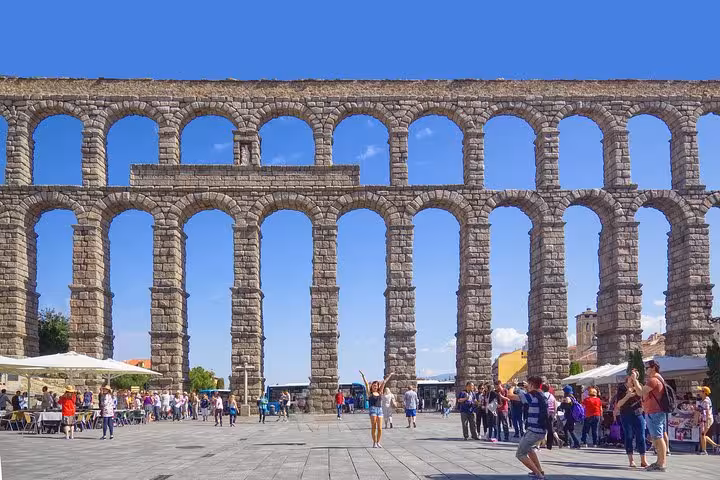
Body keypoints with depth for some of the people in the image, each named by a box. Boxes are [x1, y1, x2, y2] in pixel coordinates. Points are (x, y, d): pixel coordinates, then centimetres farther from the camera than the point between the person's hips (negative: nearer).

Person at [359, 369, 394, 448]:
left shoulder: (379, 392, 15)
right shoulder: (370, 393, 6)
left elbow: (383, 383, 18)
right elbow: (366, 384, -2)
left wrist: (389, 376, 22)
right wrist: (363, 376, -10)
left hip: (380, 410, 4)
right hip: (373, 409, -4)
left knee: (380, 428, 0)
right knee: (373, 427, -5)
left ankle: (378, 442, 13)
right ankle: (374, 442, 3)